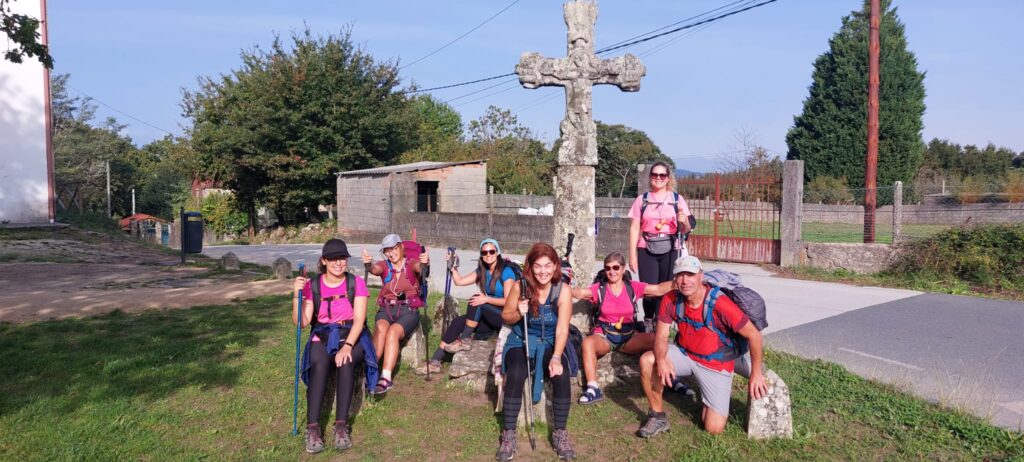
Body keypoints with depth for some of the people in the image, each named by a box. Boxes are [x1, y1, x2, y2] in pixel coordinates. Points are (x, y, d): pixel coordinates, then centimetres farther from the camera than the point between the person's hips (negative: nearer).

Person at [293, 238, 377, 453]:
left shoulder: (357, 283, -1)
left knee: (346, 362, -34)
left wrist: (347, 346, -25)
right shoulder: (312, 285, 2)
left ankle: (341, 426, -31)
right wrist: (297, 296, -19)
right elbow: (302, 322, -4)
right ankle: (312, 428, -32)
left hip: (352, 336, -1)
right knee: (319, 365, -32)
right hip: (322, 338, 1)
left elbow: (359, 319, -10)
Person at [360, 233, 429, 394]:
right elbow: (374, 270, -15)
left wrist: (425, 262, -46)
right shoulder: (384, 265, 9)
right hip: (386, 309, 2)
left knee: (393, 331, -31)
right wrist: (368, 264, -40)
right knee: (381, 328, -31)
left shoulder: (411, 264, 3)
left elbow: (419, 267, -21)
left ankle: (386, 378, -35)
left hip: (408, 310, -2)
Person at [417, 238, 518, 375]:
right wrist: (453, 265, -2)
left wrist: (486, 299, -27)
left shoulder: (506, 271, -11)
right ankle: (435, 362, -15)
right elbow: (459, 281, 9)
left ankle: (464, 341, -14)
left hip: (506, 317, -6)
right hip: (489, 317, 7)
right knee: (458, 321, -14)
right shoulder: (482, 271, 10)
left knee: (476, 301, -27)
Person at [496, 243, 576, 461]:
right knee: (515, 375, -29)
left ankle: (560, 433, -7)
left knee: (561, 375, -28)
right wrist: (519, 313, -20)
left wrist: (556, 357, -30)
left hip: (551, 343, 0)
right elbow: (506, 317, 3)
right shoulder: (520, 286, -9)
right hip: (521, 341, 0)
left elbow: (562, 329, -16)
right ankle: (508, 434, -13)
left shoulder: (563, 291, -11)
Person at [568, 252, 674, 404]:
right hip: (604, 336, -1)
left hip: (629, 336, 1)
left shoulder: (633, 287, 4)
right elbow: (580, 293, -17)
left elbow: (659, 289, -7)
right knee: (587, 342, -34)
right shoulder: (599, 288, 1)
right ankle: (593, 388, -36)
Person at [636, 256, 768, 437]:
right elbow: (661, 336, -10)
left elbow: (753, 334, -20)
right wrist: (661, 361, -30)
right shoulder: (670, 300, -15)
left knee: (714, 429, -7)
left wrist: (756, 372, -22)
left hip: (716, 364, -3)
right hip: (685, 354, 4)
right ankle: (658, 417, -3)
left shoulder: (719, 304, -28)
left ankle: (722, 392, 27)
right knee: (647, 361, -23)